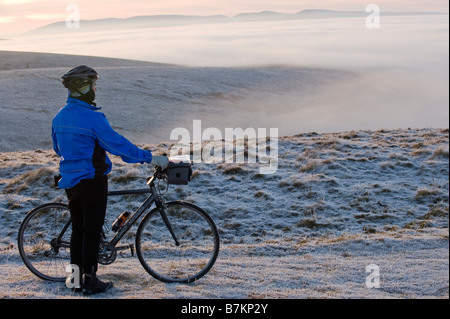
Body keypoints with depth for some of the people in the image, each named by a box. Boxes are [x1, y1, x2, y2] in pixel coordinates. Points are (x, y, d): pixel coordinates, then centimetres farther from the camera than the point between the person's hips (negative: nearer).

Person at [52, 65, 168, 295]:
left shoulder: (60, 116, 6)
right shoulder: (92, 117, -19)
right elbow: (118, 144, -18)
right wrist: (150, 158, -12)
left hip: (70, 180, 7)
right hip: (92, 179, -7)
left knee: (78, 229, 15)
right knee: (92, 231, 1)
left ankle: (76, 278, 19)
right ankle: (90, 281, 6)